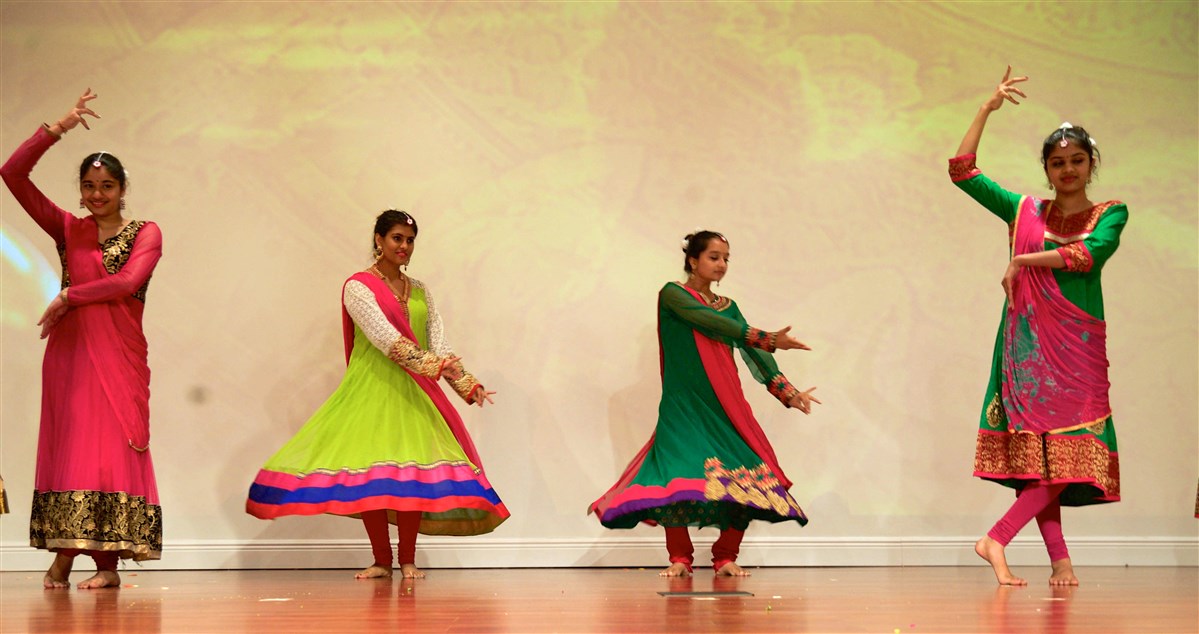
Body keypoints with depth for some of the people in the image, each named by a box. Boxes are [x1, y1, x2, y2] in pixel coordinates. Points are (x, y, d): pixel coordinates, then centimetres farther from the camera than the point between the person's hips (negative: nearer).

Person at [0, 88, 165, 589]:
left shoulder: (145, 232, 5)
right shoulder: (67, 229, 12)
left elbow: (128, 281, -12)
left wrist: (68, 296, -7)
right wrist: (56, 129, -1)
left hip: (119, 353, -2)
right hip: (70, 349, 3)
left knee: (113, 445, -5)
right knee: (68, 444, 0)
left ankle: (108, 562, -6)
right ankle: (63, 553, 3)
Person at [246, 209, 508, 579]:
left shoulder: (419, 291, 14)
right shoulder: (359, 286, -3)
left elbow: (438, 344, 6)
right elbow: (385, 339, -16)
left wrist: (467, 383, -8)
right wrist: (435, 366, -25)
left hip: (413, 393, 4)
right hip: (371, 389, -4)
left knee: (412, 472, -5)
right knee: (368, 471, -6)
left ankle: (407, 559, 5)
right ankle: (381, 560, 5)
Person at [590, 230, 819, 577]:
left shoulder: (728, 306, 17)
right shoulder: (673, 295, 1)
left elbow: (752, 352, 8)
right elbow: (709, 323, -14)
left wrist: (787, 391, -4)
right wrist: (767, 339, -17)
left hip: (726, 406, 5)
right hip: (684, 406, -5)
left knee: (745, 480, -9)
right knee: (680, 478, -17)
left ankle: (726, 557, 4)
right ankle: (680, 558, 0)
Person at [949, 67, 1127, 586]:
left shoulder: (1110, 214, 8)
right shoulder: (1024, 211, 11)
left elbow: (1090, 255, -13)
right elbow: (962, 172, 7)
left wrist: (1024, 260, -9)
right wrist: (987, 110, 4)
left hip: (1077, 346, 0)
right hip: (1027, 341, 1)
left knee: (1070, 453, -11)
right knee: (1037, 451, -5)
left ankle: (996, 539, -9)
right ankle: (1059, 559, 0)